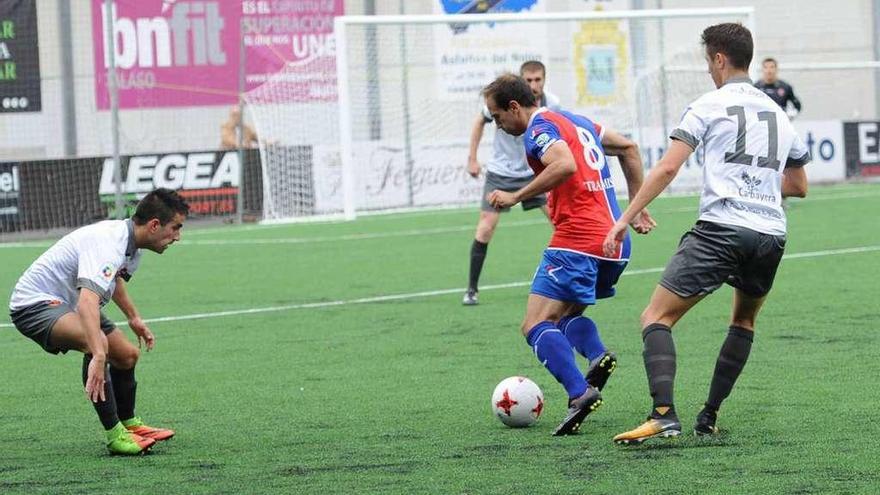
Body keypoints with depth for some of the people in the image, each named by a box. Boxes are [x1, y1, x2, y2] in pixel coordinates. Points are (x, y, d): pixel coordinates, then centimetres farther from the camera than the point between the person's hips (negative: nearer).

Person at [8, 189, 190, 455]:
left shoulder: (128, 242, 2)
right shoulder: (107, 244, -31)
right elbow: (88, 301, -47)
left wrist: (133, 317, 33)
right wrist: (98, 357, -58)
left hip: (67, 304, 11)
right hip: (35, 303, -11)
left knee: (127, 355, 15)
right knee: (97, 342, -35)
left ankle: (128, 424, 40)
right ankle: (115, 436, -29)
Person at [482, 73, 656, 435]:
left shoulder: (539, 127, -6)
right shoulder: (575, 121, 22)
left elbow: (565, 164, -25)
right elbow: (628, 148, 31)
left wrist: (515, 197, -18)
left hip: (577, 241, -9)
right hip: (616, 244, 9)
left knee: (536, 326, -10)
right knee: (566, 314, 23)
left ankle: (580, 392, -30)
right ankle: (598, 355, -7)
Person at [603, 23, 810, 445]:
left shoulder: (709, 105, 4)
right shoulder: (778, 114, 21)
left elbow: (667, 168, -6)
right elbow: (799, 186, 30)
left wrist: (625, 219, -6)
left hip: (721, 227, -6)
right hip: (771, 233, 6)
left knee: (656, 318, -4)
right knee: (744, 320, 29)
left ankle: (664, 415, -24)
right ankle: (709, 417, 23)